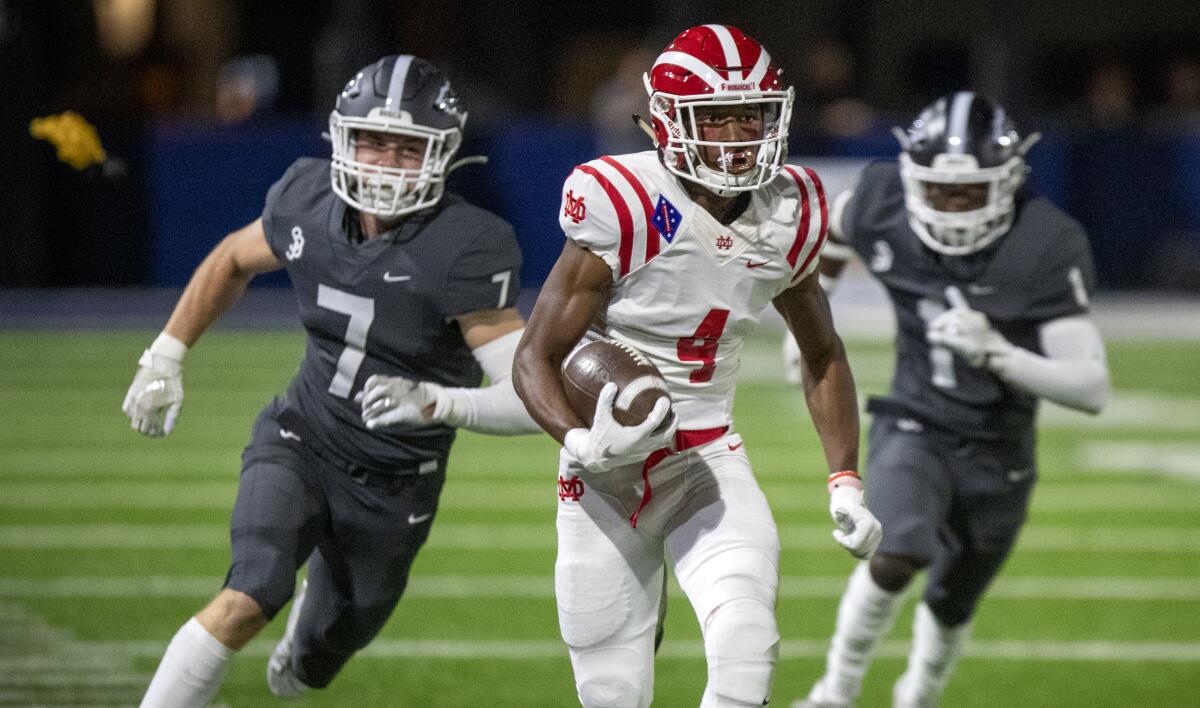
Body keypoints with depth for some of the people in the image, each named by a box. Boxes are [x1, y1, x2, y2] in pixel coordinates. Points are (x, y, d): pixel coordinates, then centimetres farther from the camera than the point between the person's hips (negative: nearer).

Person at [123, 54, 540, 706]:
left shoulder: (465, 251, -25)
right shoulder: (308, 202, -11)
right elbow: (233, 260, 13)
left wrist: (436, 402, -44)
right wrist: (165, 358, 12)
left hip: (394, 488, -1)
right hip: (301, 440, 1)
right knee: (248, 599, -28)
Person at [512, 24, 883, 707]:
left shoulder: (788, 218, -2)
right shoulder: (626, 213, -18)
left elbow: (823, 357, 15)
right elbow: (536, 357, -12)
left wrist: (846, 482, 6)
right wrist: (583, 441, -30)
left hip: (710, 463, 3)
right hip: (609, 472, -3)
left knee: (747, 648, -22)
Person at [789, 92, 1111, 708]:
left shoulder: (1043, 248, -23)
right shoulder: (881, 209, -15)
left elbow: (1092, 388, -25)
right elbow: (832, 228, 13)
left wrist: (995, 352, -37)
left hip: (997, 454, 0)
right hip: (913, 427, 0)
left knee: (950, 607, 17)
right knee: (894, 560, -28)